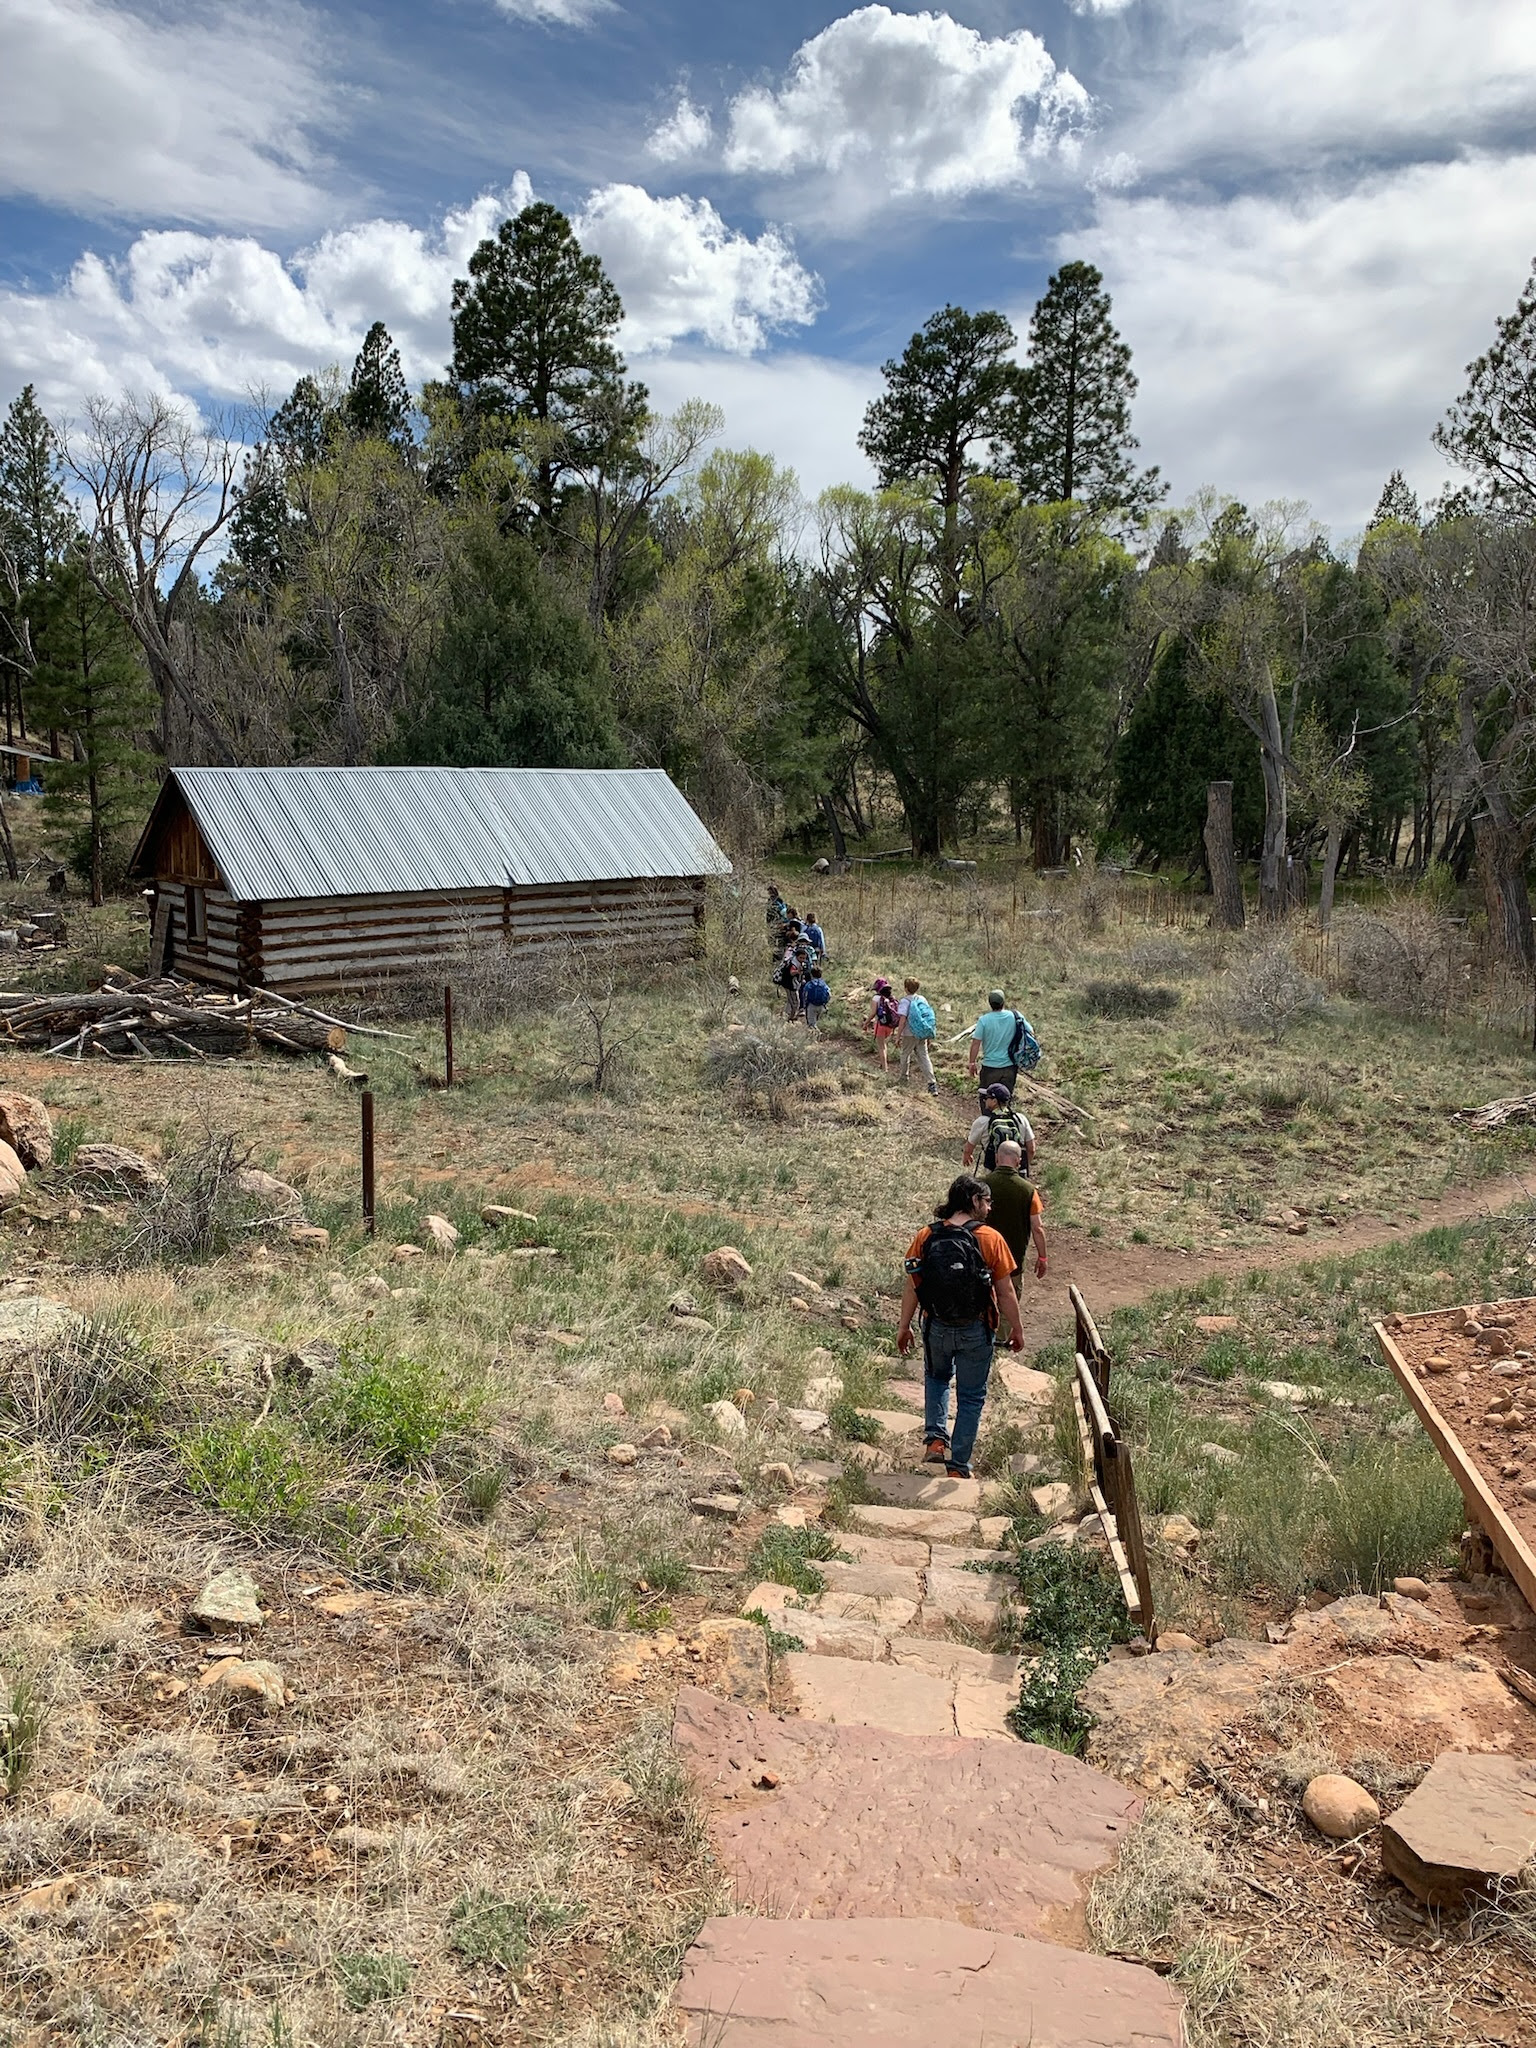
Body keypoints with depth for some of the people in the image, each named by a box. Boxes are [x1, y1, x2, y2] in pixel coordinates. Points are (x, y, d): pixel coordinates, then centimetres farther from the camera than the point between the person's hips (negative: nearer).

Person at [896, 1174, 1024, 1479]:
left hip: (936, 1328, 2)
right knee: (971, 1397, 14)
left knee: (937, 1377, 30)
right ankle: (958, 1466, 17)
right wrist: (1017, 1329, 5)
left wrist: (904, 1327, 10)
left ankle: (935, 1437, 15)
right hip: (976, 1331, -2)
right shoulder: (991, 1239, -14)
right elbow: (1006, 1293, -9)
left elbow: (911, 1287, -1)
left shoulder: (925, 1237, -7)